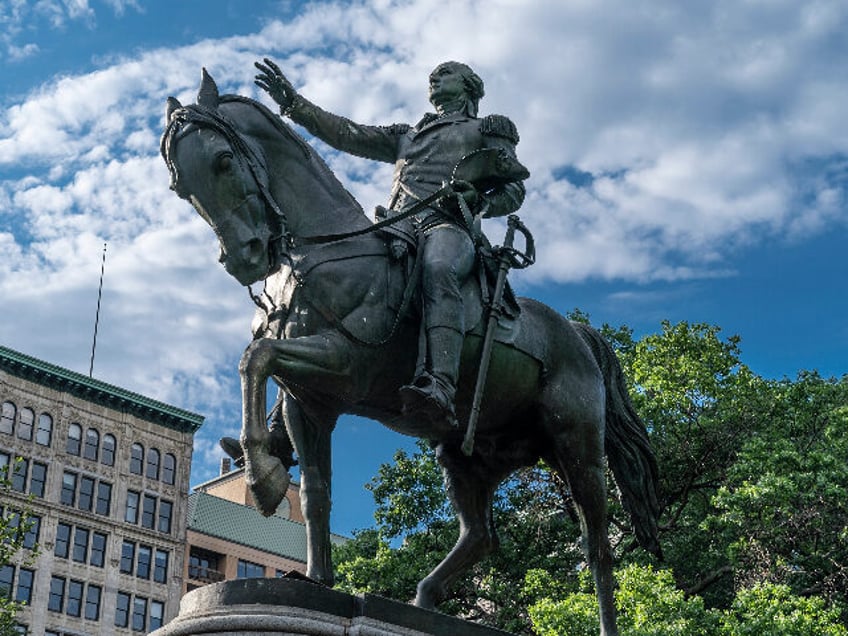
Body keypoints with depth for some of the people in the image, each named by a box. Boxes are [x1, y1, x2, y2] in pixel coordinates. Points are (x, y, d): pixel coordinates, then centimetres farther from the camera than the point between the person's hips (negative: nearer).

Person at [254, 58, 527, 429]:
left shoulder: (487, 130, 25)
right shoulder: (407, 135, 38)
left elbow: (513, 192, 13)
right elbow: (348, 135, 28)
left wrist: (476, 199, -8)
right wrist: (293, 103, 19)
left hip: (447, 227, -6)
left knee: (437, 270, -41)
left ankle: (441, 388, -62)